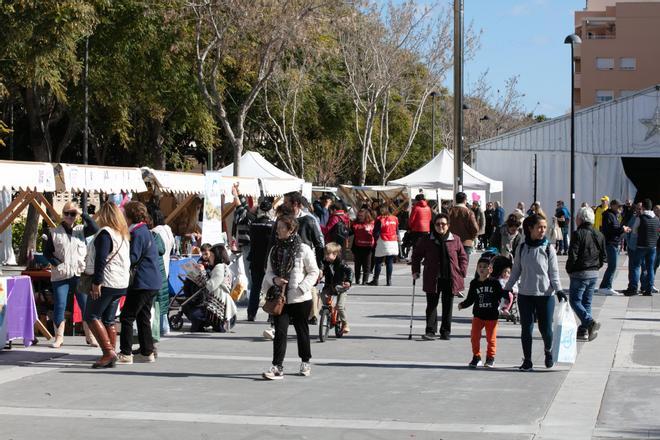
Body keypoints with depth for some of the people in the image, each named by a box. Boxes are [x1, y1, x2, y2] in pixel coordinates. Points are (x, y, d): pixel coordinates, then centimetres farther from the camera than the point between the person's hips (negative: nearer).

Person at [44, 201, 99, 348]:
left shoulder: (81, 230, 9)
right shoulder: (54, 232, 8)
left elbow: (95, 229, -9)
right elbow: (47, 252, 7)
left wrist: (83, 214, -11)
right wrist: (57, 264, -7)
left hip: (80, 274, 1)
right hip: (61, 275, -1)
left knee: (86, 306, 0)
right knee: (59, 306, -2)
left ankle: (90, 337, 10)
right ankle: (59, 337, 8)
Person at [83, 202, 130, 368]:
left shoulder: (105, 233, -12)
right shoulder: (123, 235, 16)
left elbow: (101, 259, -21)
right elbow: (128, 259, 22)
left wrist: (96, 282, -20)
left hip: (106, 282, -9)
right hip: (121, 284, 9)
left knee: (91, 317, -3)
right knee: (109, 320, 12)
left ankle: (109, 352, -13)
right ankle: (110, 356, 10)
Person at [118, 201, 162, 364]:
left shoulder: (137, 233, -14)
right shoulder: (146, 231, 16)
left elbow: (133, 258, -19)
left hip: (142, 283, -10)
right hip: (152, 283, 10)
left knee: (127, 316, -6)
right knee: (143, 317, 14)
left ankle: (126, 354, -7)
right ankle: (147, 352, 16)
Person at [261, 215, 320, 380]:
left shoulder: (303, 249, -8)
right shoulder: (275, 249, 7)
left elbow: (314, 272, -5)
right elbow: (269, 272, 13)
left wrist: (301, 288, -14)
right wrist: (274, 280, -9)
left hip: (300, 299, -3)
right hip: (279, 298, 3)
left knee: (302, 330, 12)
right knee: (280, 331, -5)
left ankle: (305, 362, 29)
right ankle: (277, 367, -6)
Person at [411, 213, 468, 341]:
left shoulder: (455, 240, 2)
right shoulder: (427, 240, 1)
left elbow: (463, 257, 8)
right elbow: (416, 254, 12)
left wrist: (462, 273, -1)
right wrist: (415, 271, 4)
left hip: (450, 279, 0)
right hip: (432, 279, 0)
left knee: (447, 306, 7)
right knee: (431, 305, -1)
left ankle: (445, 332, 16)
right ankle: (430, 331, 1)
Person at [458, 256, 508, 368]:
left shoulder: (495, 283, -3)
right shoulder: (474, 283, 3)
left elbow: (502, 294, 5)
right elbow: (470, 299, 7)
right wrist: (462, 305, -8)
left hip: (492, 316, -2)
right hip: (478, 315, 2)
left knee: (491, 338, 4)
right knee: (474, 336, -3)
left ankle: (490, 358, 20)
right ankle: (476, 357, 11)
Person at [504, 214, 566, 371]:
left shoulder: (548, 248, -2)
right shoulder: (522, 248, 4)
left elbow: (554, 272, -1)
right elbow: (516, 271, 11)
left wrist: (559, 290, -14)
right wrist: (506, 289, 8)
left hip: (545, 294, -2)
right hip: (525, 294, 2)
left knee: (545, 328, 1)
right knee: (526, 328, 3)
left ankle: (548, 351, 31)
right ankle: (527, 361, 14)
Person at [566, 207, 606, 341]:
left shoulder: (578, 234, -14)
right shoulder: (599, 236, 8)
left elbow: (573, 256, -17)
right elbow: (604, 257, 10)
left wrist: (569, 270, -3)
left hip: (579, 273, -7)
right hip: (594, 274, 7)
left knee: (575, 300, 0)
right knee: (586, 302, 13)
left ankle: (590, 322, -20)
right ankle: (584, 330, 12)